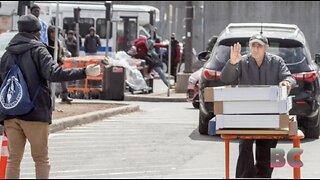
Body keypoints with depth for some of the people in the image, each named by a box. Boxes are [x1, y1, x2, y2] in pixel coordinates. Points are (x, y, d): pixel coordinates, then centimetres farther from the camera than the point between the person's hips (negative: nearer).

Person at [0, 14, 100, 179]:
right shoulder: (38, 50, -5)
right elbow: (54, 73, -21)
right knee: (41, 159, 6)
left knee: (13, 159, 8)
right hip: (34, 113, -4)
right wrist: (84, 72, -23)